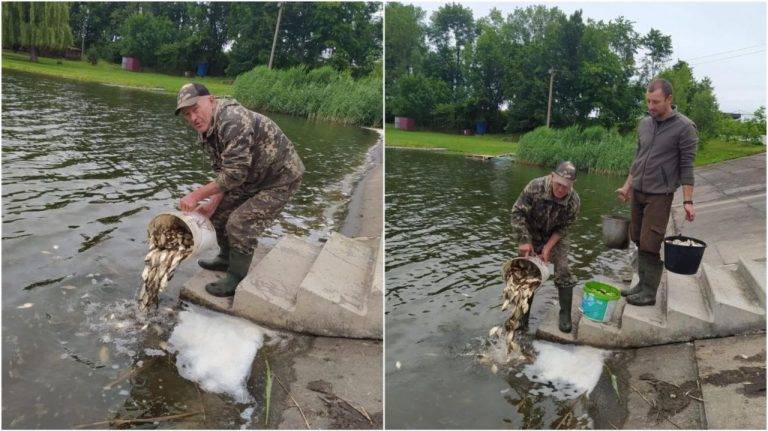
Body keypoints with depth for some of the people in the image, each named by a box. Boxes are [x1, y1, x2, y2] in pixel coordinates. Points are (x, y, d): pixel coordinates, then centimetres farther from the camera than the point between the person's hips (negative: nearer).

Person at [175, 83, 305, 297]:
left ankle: (237, 280, 4)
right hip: (253, 179, 10)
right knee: (220, 212, 13)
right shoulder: (205, 133, 1)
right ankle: (226, 259, 35)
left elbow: (234, 174, -33)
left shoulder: (233, 121, -31)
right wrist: (213, 204, -5)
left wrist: (196, 195, -26)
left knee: (240, 223, -15)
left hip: (282, 177, -10)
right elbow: (222, 172, 7)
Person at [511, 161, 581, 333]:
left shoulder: (574, 201, -24)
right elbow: (517, 213, -25)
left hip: (556, 236, 1)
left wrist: (548, 247, -21)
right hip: (532, 233, -1)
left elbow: (563, 228, -12)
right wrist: (525, 241, -28)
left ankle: (565, 315, 5)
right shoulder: (535, 187, -31)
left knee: (563, 271, -10)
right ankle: (523, 316, 13)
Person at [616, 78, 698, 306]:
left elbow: (686, 167, -9)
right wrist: (627, 186, 17)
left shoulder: (684, 128, -10)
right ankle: (642, 284, 20)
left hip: (659, 195, -6)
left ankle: (649, 293, 4)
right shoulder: (644, 123, 8)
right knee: (639, 242, 10)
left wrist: (688, 202, -12)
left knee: (649, 246, -6)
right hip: (637, 193, 6)